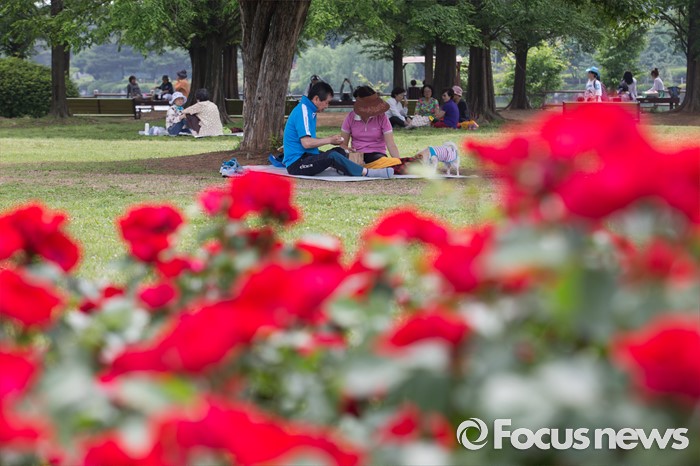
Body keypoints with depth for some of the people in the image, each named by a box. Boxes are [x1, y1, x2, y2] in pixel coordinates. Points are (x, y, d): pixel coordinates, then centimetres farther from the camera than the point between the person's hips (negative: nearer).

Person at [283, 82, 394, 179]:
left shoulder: (309, 110, 15)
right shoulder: (303, 111, -16)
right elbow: (306, 143, -23)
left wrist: (330, 139, 5)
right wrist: (329, 140, -9)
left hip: (305, 157, 11)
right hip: (296, 163, -11)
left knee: (339, 151, 4)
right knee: (332, 156, -28)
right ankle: (367, 173, -28)